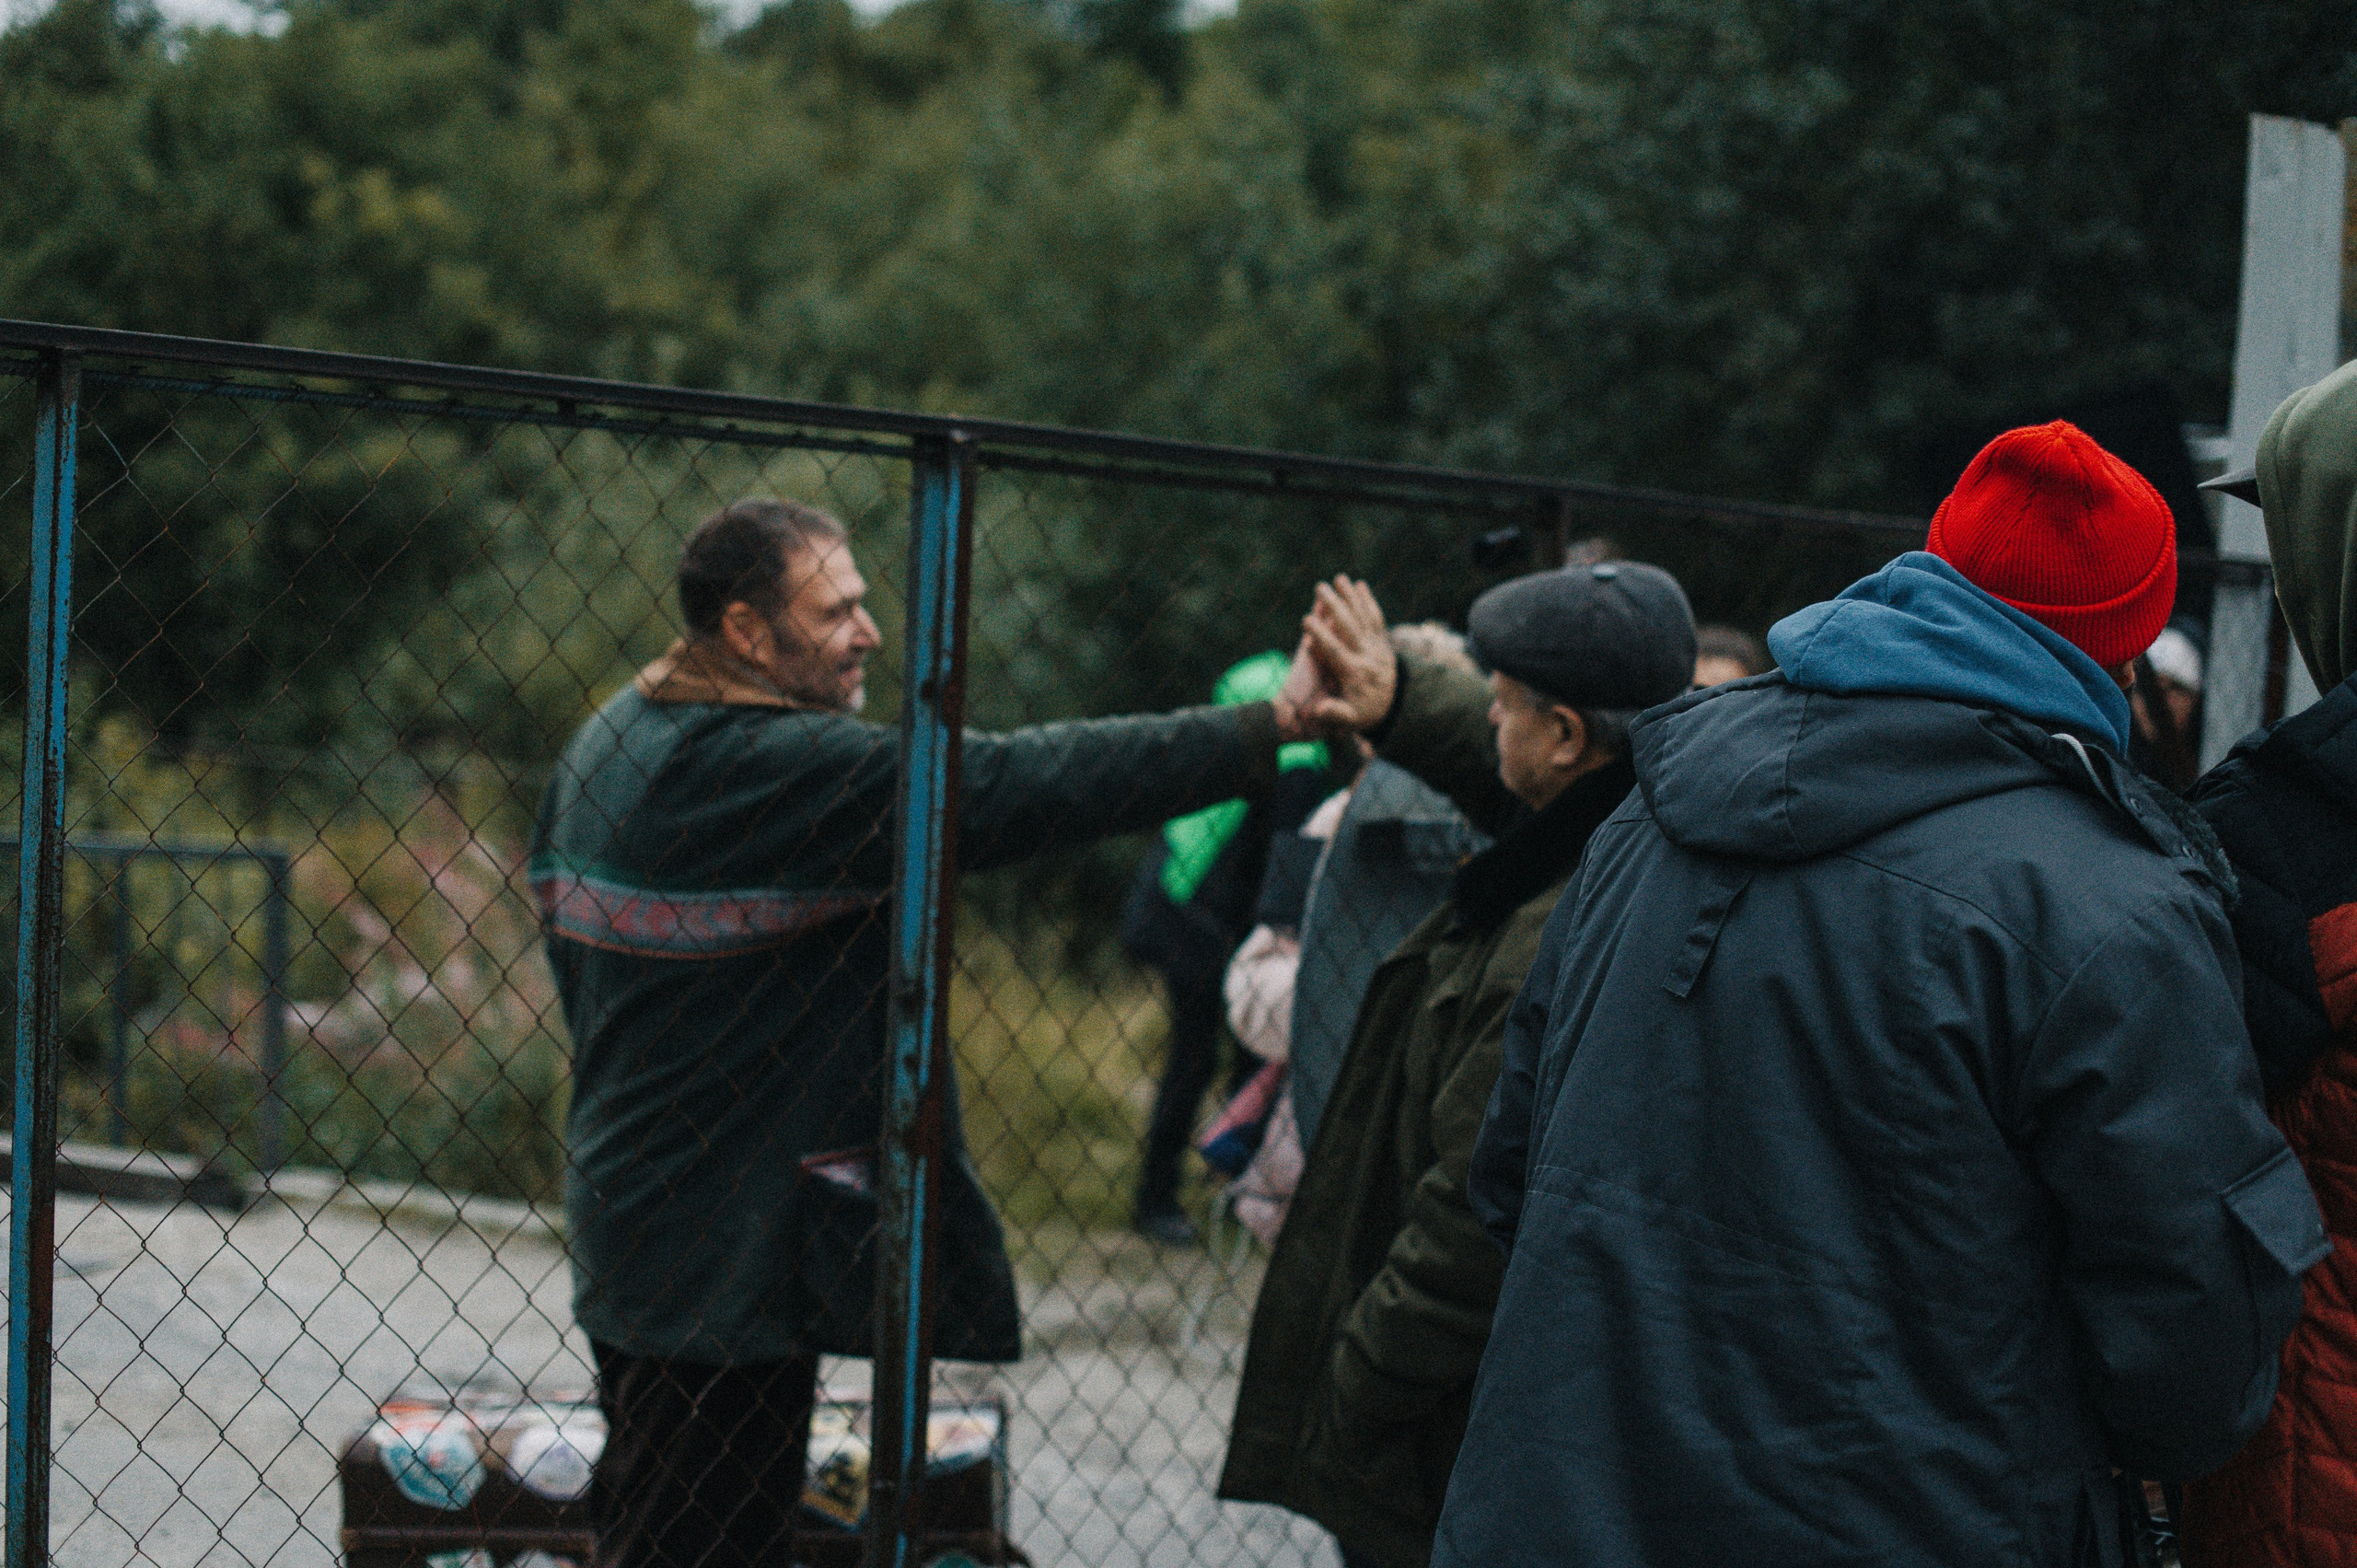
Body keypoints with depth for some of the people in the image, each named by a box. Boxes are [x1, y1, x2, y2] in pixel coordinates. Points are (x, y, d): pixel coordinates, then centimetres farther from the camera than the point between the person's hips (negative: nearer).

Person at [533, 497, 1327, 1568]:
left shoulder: (609, 741, 8)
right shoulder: (784, 769, -22)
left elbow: (561, 913, 18)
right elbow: (1024, 786, -26)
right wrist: (1277, 723, -25)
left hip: (633, 1227, 10)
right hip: (729, 1256, -10)